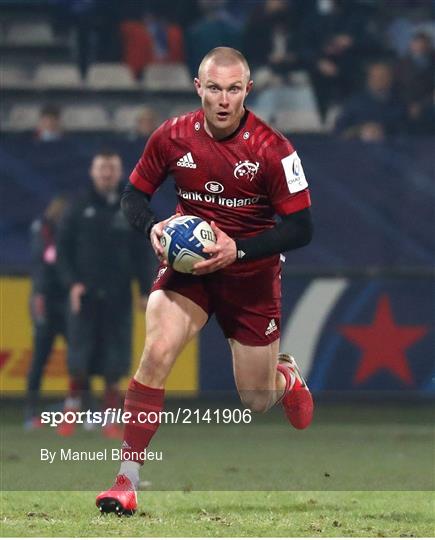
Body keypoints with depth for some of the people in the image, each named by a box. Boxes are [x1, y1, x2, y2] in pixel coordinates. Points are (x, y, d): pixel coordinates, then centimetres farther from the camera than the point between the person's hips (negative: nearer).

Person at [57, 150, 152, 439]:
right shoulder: (79, 209, 5)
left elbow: (141, 254, 11)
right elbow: (64, 250, 4)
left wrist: (146, 291, 3)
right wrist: (73, 282, -10)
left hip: (118, 298, 1)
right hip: (85, 296, -1)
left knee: (114, 364, -2)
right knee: (79, 362, -5)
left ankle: (111, 421, 4)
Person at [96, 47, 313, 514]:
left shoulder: (272, 150, -18)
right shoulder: (173, 137, -11)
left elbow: (300, 228, -15)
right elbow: (134, 194, 2)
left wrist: (238, 249, -27)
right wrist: (152, 227, -19)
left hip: (251, 274, -1)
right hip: (188, 264, 1)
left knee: (256, 402, 8)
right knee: (157, 352, -26)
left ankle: (286, 376, 49)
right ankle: (127, 480, -20)